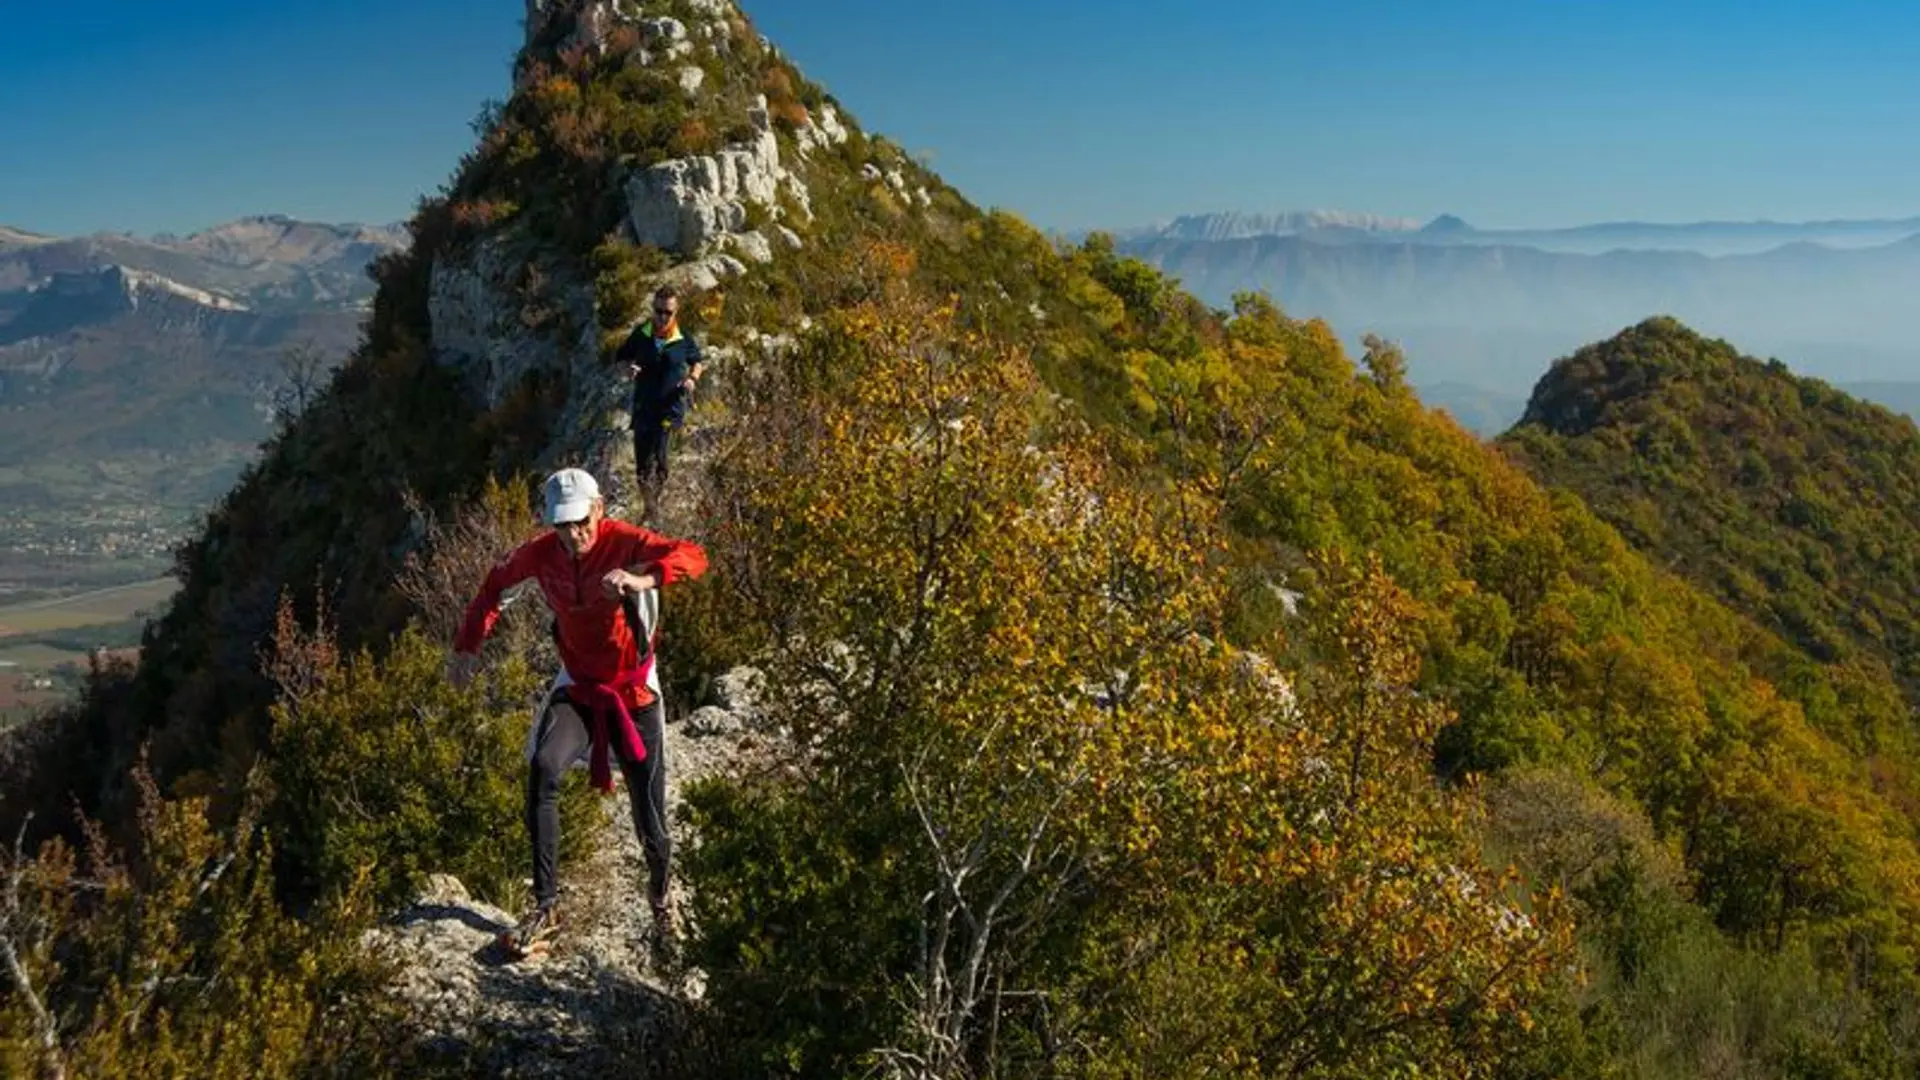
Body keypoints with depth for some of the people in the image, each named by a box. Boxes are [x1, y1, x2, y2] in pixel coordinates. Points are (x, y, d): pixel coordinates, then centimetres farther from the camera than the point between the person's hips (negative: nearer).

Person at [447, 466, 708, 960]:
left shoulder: (625, 542, -19)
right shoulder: (542, 554, -6)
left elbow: (694, 556, -36)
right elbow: (497, 582, 14)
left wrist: (641, 577, -54)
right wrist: (468, 644, 8)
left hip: (633, 692, -2)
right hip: (577, 687, 3)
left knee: (650, 821, 2)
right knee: (542, 770, -28)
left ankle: (660, 901, 34)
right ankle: (545, 906, -18)